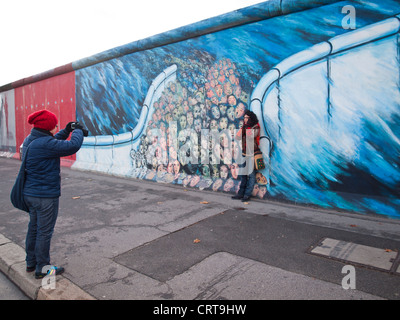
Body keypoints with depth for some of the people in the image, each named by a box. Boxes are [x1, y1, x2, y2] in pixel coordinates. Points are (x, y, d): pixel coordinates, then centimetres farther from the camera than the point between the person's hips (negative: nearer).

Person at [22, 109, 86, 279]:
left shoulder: (29, 140, 6)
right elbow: (73, 146, -27)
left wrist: (66, 131, 9)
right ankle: (42, 268, 17)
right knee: (44, 232, 4)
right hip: (45, 196, -10)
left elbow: (52, 143, 21)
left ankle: (31, 263, 36)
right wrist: (78, 130, -9)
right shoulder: (44, 143, -24)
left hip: (30, 193, 10)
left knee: (34, 228, 21)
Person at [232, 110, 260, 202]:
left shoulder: (256, 128, -3)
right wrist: (243, 127, -4)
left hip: (251, 154, -6)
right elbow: (237, 137, 3)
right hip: (243, 153, 6)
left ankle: (247, 195, 2)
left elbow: (250, 136, -20)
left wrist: (246, 127, -10)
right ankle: (241, 193, 17)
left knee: (251, 175, -3)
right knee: (242, 174, 10)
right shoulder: (244, 127, 14)